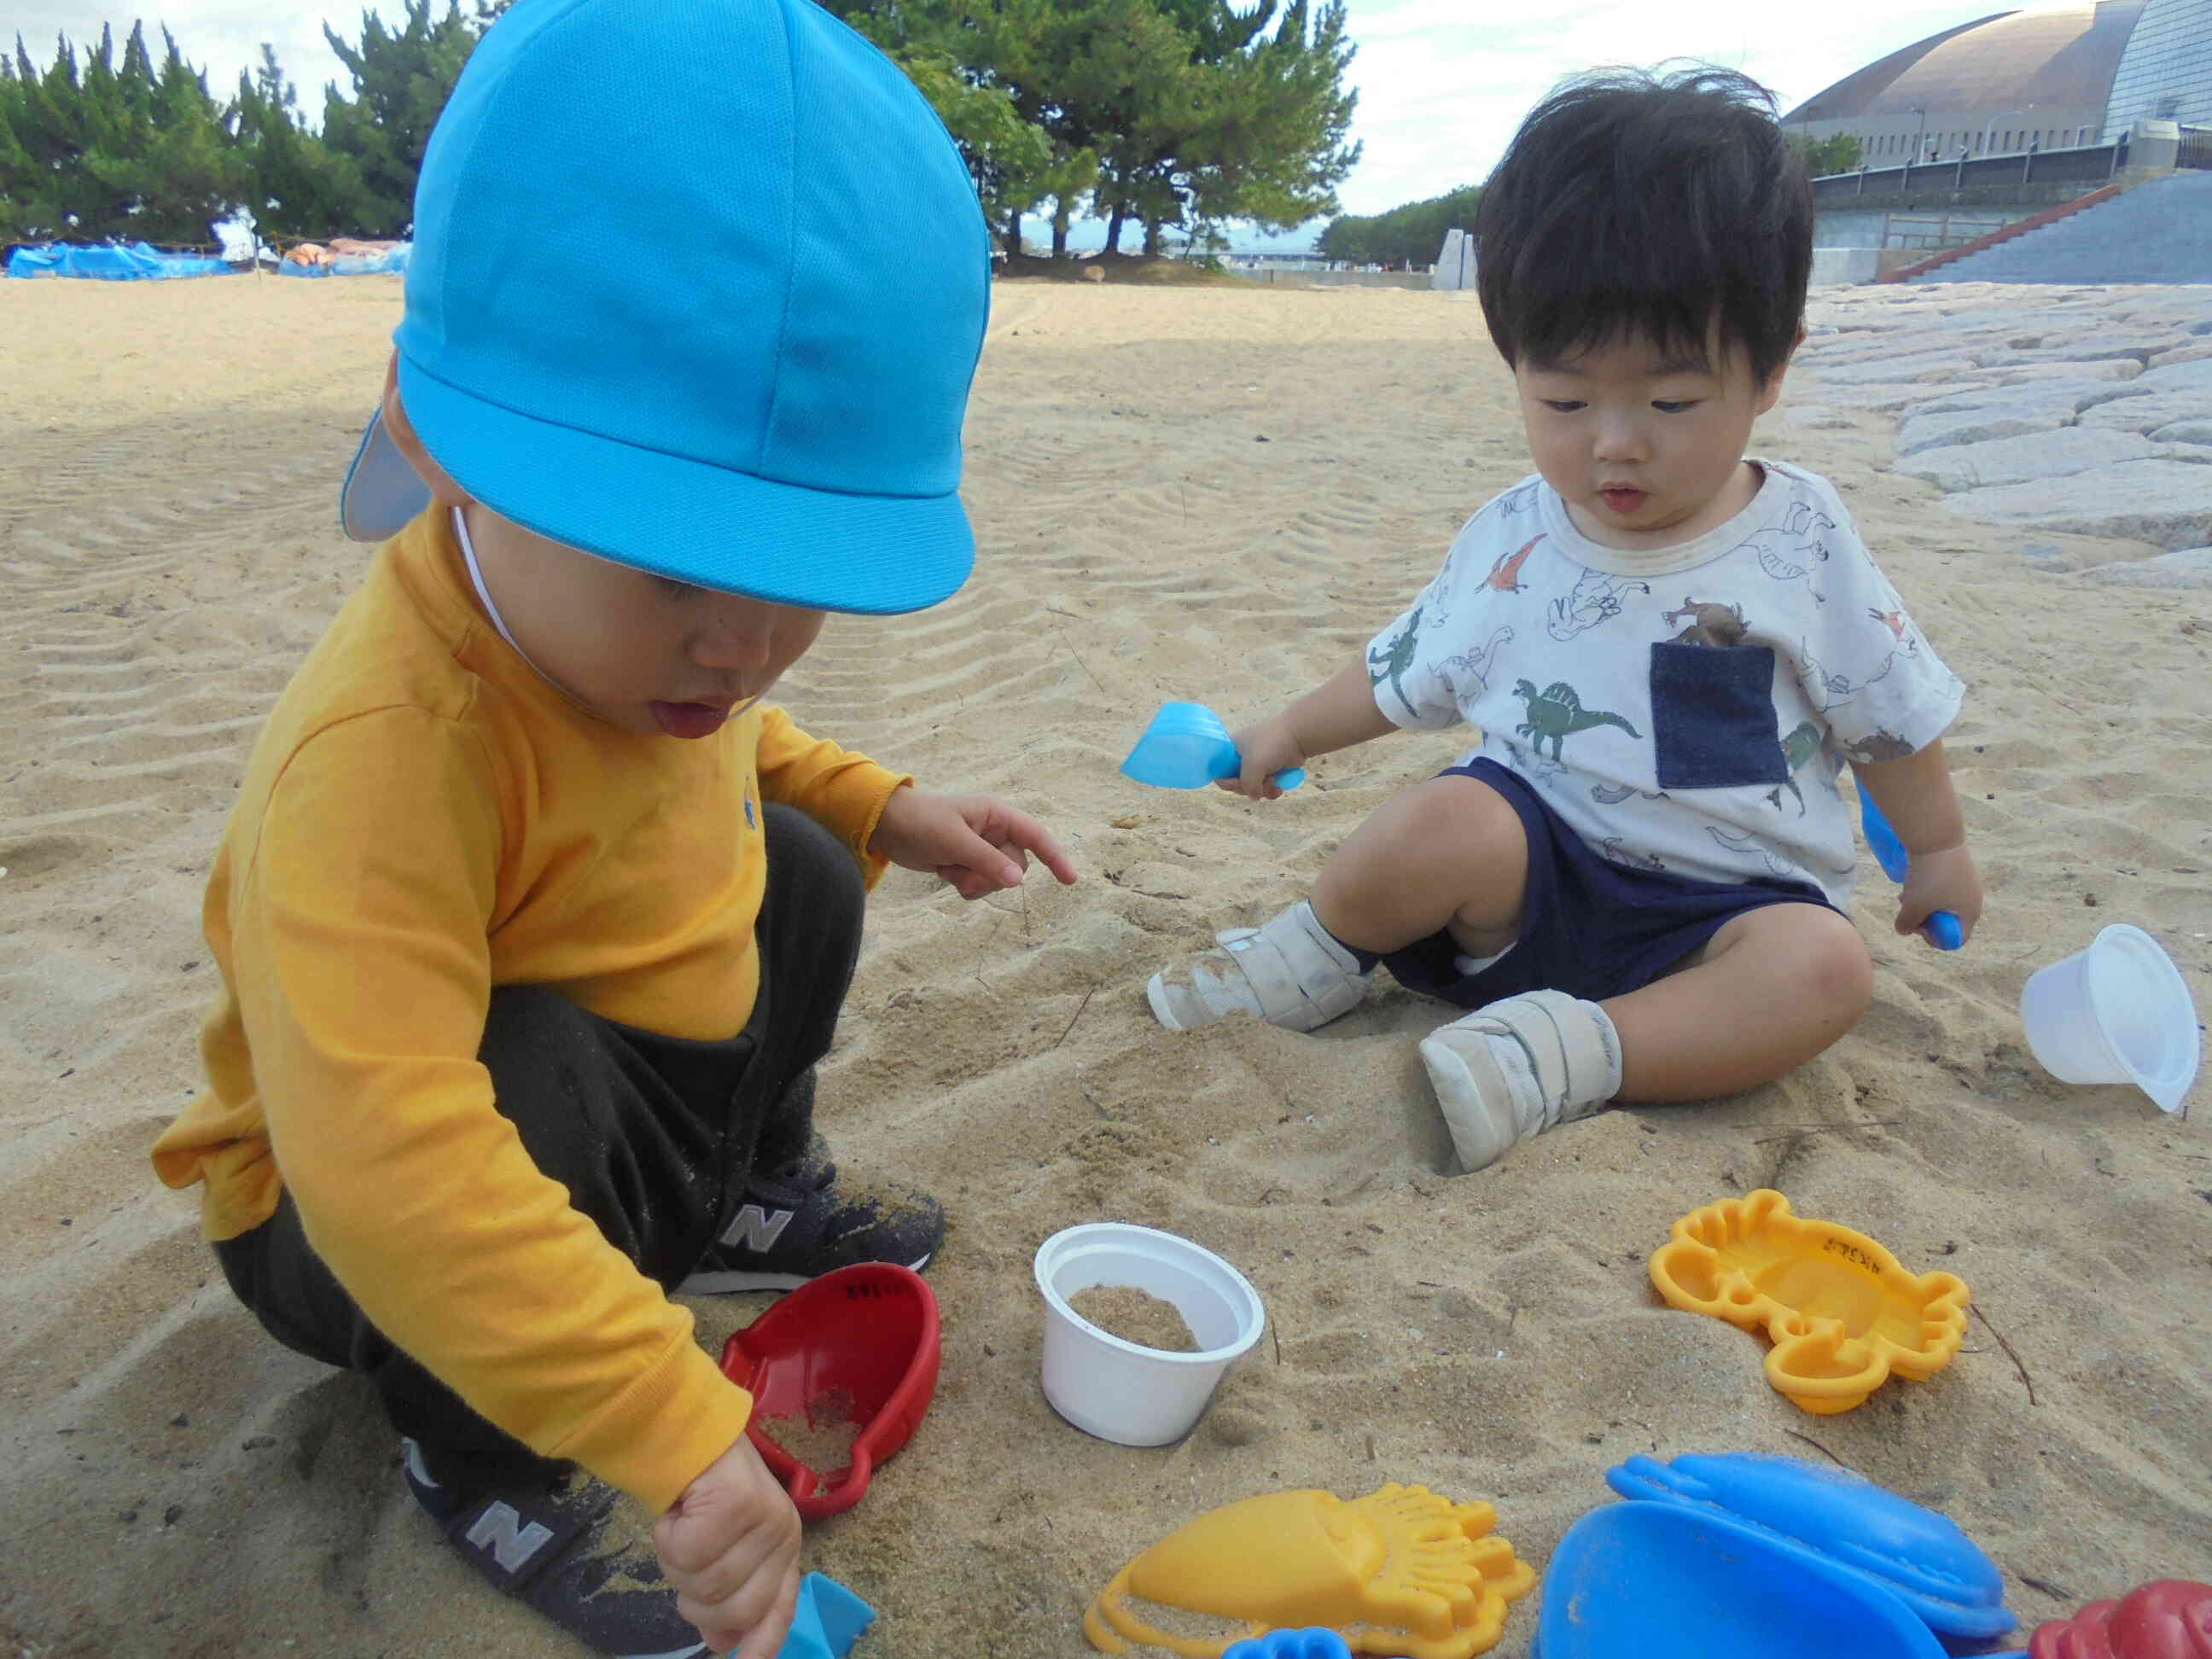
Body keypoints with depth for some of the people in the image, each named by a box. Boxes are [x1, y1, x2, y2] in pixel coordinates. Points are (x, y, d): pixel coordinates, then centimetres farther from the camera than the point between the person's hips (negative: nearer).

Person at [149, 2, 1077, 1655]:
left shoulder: (647, 632, -13)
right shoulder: (389, 748, -41)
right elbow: (378, 1158, -49)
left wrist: (884, 804, -1)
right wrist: (681, 1434, -49)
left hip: (631, 1110, 8)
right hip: (363, 1226, -7)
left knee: (796, 872, 7)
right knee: (536, 1070, -36)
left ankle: (751, 1196, 30)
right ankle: (475, 1454, -7)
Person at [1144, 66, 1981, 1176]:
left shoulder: (1803, 542, -2)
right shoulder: (1511, 541, 0)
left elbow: (1889, 711, 11)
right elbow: (1405, 675, 16)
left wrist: (1937, 848, 20)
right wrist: (1290, 734, 21)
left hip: (1722, 904, 1)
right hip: (1539, 872, 0)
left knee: (1822, 964, -31)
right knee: (1447, 820, -32)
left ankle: (1570, 1051, -32)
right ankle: (1314, 953, -6)